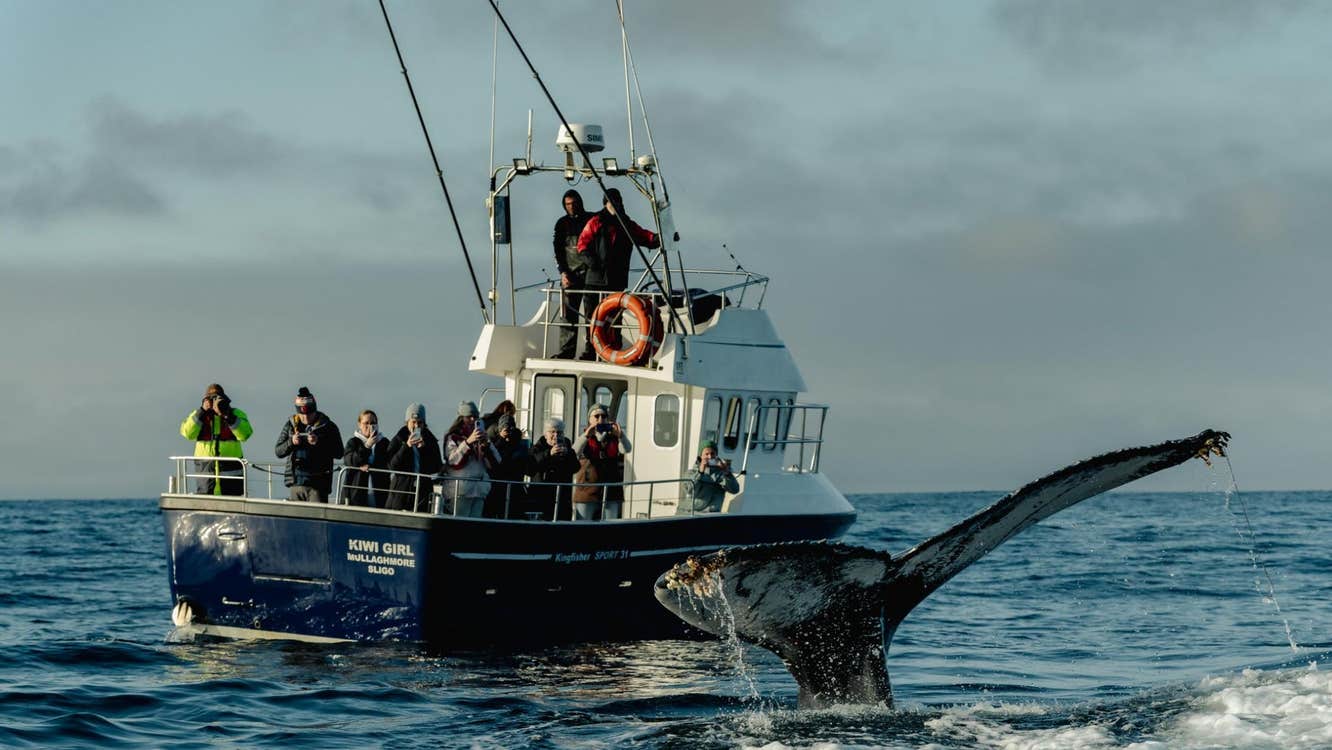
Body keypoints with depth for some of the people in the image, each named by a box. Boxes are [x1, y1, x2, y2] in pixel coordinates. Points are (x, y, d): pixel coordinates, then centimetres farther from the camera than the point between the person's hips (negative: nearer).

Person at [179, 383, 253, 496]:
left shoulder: (236, 414, 3)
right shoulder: (198, 415, 8)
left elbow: (245, 434, -14)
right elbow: (188, 433, -10)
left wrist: (228, 416, -22)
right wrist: (202, 411, -14)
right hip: (205, 468, 1)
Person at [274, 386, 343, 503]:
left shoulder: (328, 426, -1)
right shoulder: (290, 425, 8)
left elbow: (339, 453, -5)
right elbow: (278, 452, 9)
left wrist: (319, 443, -19)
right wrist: (291, 442, -12)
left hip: (318, 484, -4)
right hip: (296, 483, 4)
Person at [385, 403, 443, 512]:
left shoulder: (430, 441, 10)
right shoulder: (398, 440, 6)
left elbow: (436, 468, 4)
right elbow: (392, 466, -4)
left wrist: (424, 448, -7)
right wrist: (406, 446, -12)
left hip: (424, 490, 1)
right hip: (401, 490, -1)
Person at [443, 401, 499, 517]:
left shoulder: (481, 438, 17)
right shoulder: (453, 438, 4)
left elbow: (494, 463, 9)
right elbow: (453, 460, -13)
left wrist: (486, 444, -6)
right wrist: (468, 442, -19)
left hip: (479, 489, 5)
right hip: (460, 489, -5)